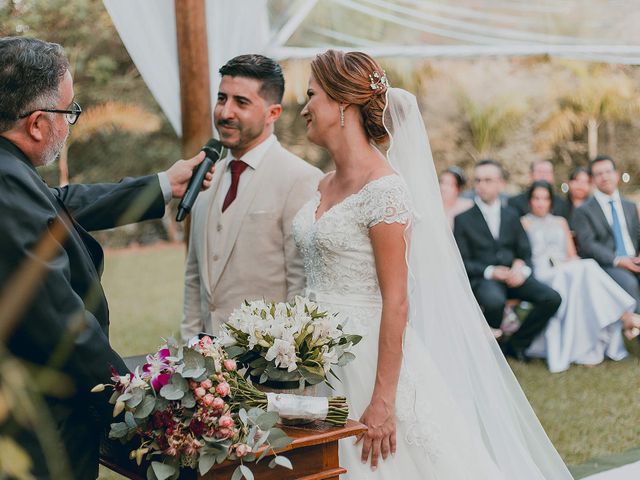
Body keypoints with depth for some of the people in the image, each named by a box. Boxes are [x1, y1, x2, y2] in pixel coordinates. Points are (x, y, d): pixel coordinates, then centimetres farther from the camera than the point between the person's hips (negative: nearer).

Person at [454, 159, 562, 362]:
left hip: (512, 275, 5)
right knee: (495, 300, -38)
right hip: (481, 278, -4)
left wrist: (522, 268, -8)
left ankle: (515, 344, -1)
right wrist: (491, 271, -17)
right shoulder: (463, 219, 5)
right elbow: (463, 262, -2)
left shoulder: (511, 216, 18)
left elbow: (525, 252, 15)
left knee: (552, 298, -19)